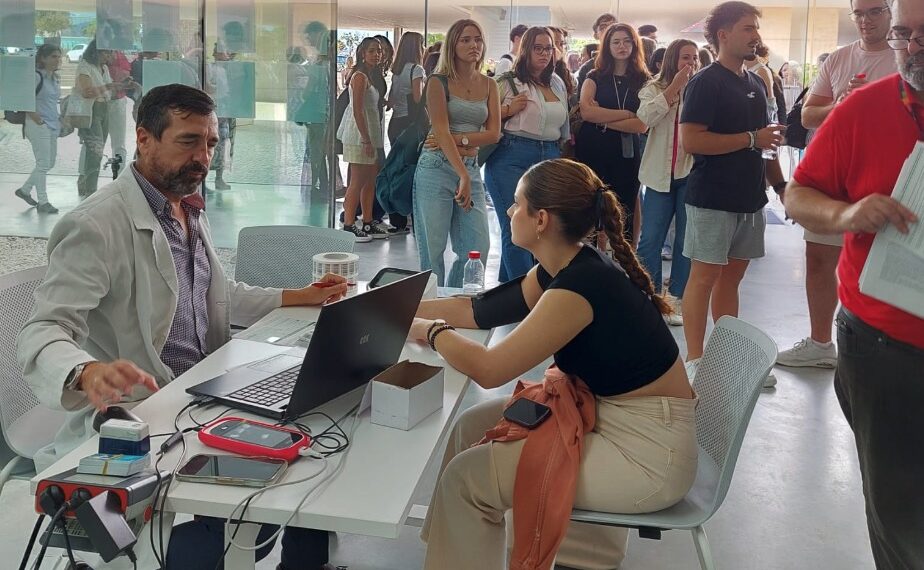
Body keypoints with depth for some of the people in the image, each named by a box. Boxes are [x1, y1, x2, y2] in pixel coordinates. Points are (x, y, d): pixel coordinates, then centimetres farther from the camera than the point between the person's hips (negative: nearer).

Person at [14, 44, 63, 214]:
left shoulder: (55, 78, 12)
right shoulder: (36, 76, -13)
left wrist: (58, 120, 14)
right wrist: (36, 118, -16)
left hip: (53, 126, 9)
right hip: (39, 126, -9)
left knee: (50, 163, 14)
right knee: (43, 164, -5)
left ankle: (24, 190, 30)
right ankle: (42, 202, 3)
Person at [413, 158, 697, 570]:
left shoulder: (580, 285, -26)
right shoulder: (566, 268, 3)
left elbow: (488, 370, -23)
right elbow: (480, 311, 14)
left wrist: (430, 331, -6)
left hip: (648, 452, -9)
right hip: (610, 414, 9)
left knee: (468, 476, -8)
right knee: (474, 427, 12)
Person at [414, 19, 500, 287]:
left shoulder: (489, 85, 12)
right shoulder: (439, 82, -2)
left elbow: (493, 133, 3)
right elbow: (441, 131, -12)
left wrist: (457, 139, -12)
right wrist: (463, 176, -20)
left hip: (472, 168, 5)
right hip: (437, 168, -4)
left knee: (478, 250, -1)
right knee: (432, 250, -3)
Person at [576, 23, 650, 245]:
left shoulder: (643, 81, 5)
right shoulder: (596, 77, 7)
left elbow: (642, 125, -7)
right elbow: (586, 111, -12)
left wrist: (604, 120, -11)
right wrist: (626, 114, -10)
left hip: (626, 154, 0)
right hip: (593, 152, 0)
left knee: (624, 214, 2)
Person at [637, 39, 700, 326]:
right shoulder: (655, 89, 5)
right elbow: (644, 118, -14)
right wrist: (674, 88, -13)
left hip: (691, 173, 0)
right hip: (660, 173, 0)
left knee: (686, 240, 4)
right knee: (650, 239, 1)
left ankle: (677, 298, 14)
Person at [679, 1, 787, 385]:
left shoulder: (756, 84, 15)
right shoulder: (705, 83, -9)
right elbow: (690, 140, -19)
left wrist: (780, 184, 15)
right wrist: (751, 139, -16)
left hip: (750, 198, 7)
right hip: (712, 199, -7)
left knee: (732, 277, 12)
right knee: (705, 276, -3)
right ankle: (695, 361, 4)